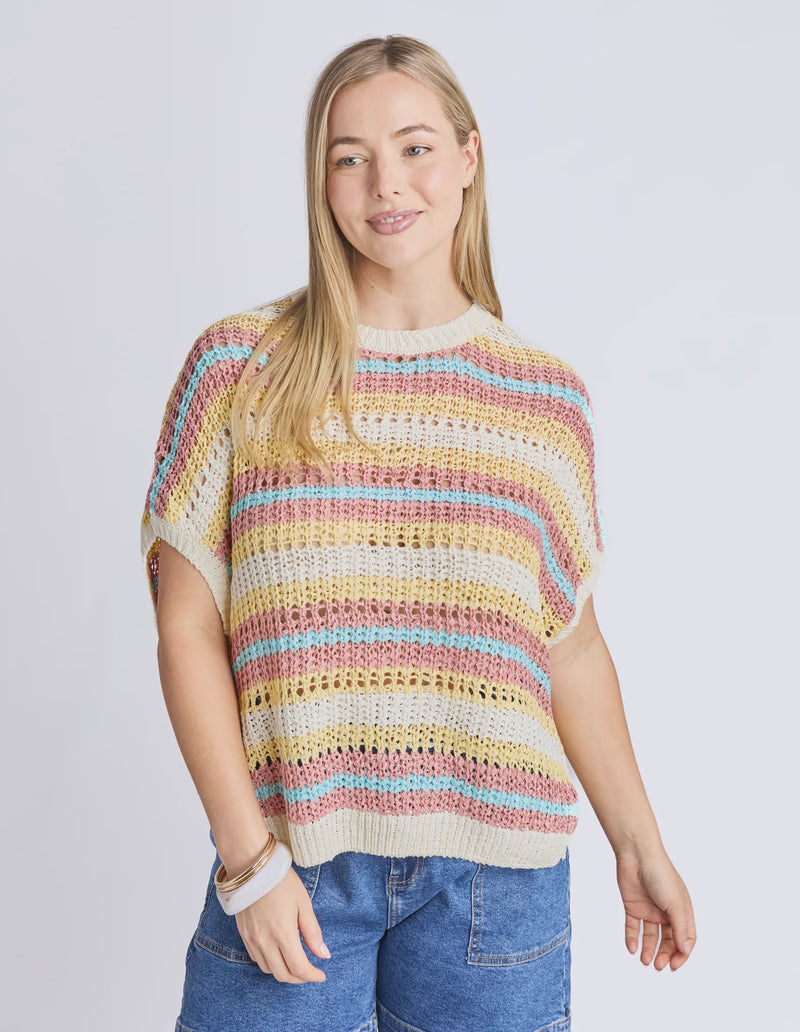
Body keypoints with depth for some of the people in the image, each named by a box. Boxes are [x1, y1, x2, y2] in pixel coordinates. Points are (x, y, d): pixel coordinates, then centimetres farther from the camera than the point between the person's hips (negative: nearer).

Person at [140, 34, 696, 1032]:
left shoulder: (547, 397, 5)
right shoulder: (238, 367, -1)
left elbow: (572, 644, 10)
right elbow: (188, 625, -4)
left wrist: (639, 845, 12)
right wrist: (247, 856, -9)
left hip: (494, 868, 2)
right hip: (290, 859, -1)